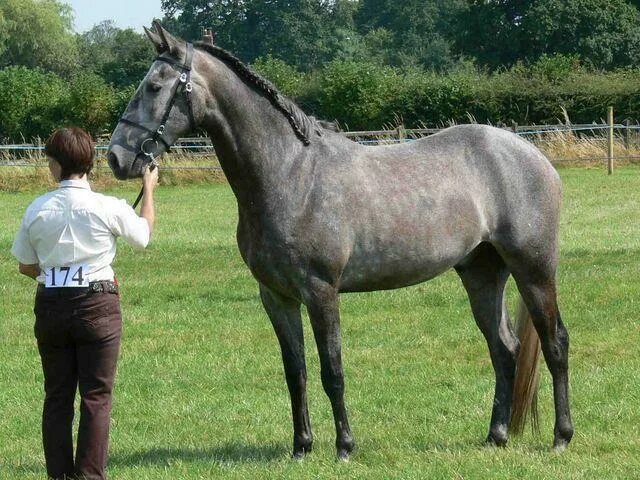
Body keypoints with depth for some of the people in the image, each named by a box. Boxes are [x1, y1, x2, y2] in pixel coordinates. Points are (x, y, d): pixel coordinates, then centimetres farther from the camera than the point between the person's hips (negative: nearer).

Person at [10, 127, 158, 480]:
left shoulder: (37, 210, -3)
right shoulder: (108, 208, -10)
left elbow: (25, 266, 6)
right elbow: (144, 233, 9)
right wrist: (148, 190, 23)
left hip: (50, 305, 3)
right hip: (97, 305, -3)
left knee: (57, 397, 11)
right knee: (96, 397, 3)